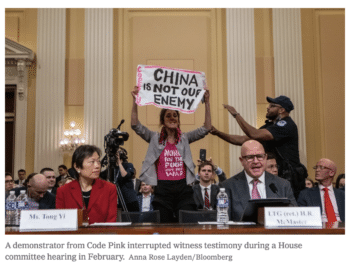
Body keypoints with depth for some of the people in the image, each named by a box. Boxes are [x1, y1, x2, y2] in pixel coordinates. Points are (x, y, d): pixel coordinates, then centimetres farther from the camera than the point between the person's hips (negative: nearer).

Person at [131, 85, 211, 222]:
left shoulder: (185, 138, 11)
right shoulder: (155, 138, 8)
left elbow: (206, 129, 3)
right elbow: (136, 126, -1)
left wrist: (206, 102, -5)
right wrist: (135, 101, -12)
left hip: (183, 189, 1)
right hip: (163, 189, -1)